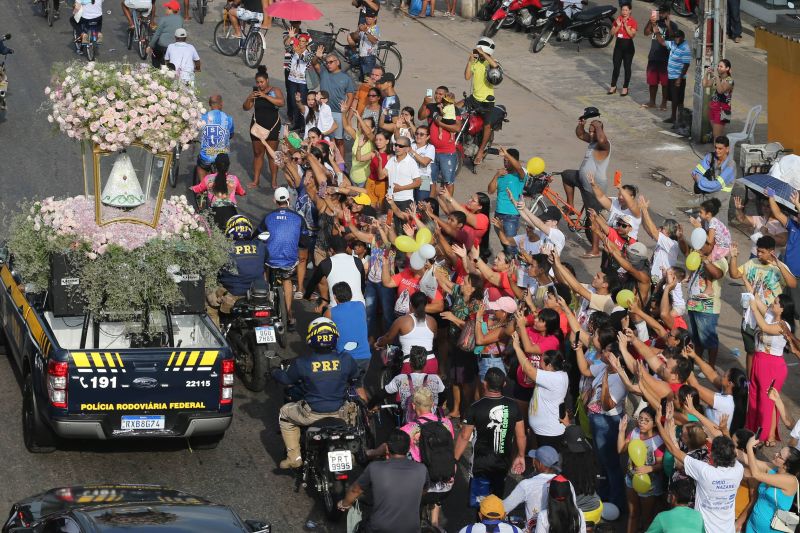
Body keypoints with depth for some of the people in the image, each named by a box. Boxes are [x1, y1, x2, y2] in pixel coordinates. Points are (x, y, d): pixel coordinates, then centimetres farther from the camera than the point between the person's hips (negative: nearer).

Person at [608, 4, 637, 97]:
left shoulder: (632, 21, -8)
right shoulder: (618, 19, 4)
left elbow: (632, 35, -16)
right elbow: (612, 33, 1)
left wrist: (626, 26, -23)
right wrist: (618, 26, -14)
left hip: (628, 45, -4)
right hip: (618, 44, 4)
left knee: (627, 67, 3)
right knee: (616, 66, 6)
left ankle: (625, 88, 10)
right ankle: (613, 86, 15)